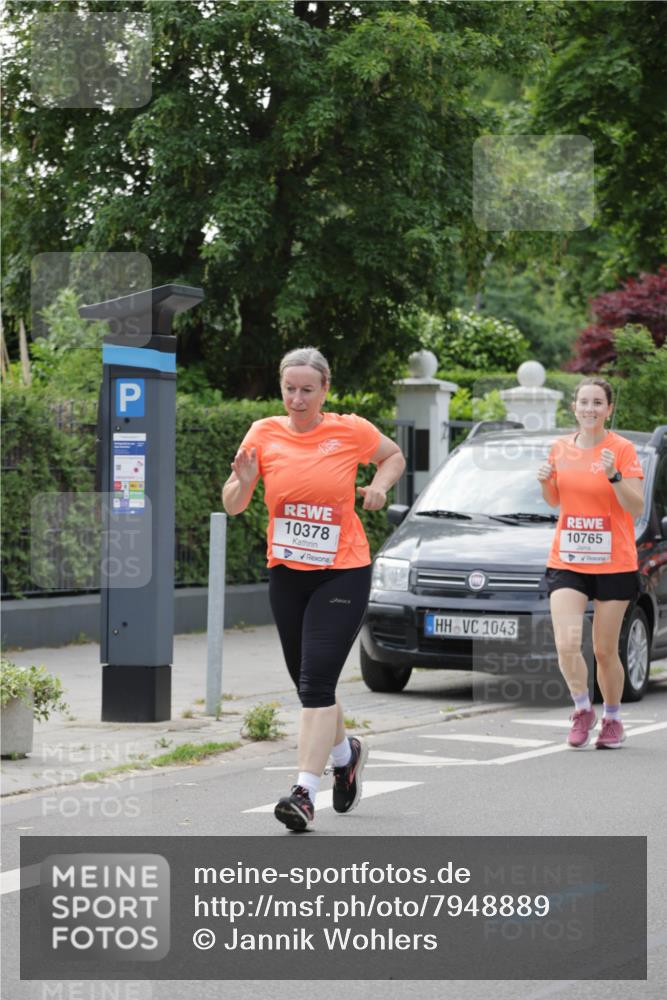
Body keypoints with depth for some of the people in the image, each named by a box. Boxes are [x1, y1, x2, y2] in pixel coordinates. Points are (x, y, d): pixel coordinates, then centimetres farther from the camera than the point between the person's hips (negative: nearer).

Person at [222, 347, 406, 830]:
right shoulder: (264, 433, 0)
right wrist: (244, 481, -19)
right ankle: (345, 752, 42)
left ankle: (306, 791, -15)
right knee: (307, 682, 14)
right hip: (286, 573, 4)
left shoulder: (351, 431, -5)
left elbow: (394, 455, 16)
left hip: (343, 573, -4)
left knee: (316, 682, -14)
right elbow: (233, 505, 2)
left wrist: (380, 486, -3)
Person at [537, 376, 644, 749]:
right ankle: (583, 710, 9)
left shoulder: (622, 449, -5)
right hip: (567, 562, 2)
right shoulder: (561, 448, 6)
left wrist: (614, 476, -24)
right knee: (567, 645, -14)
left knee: (605, 651, 5)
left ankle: (612, 719, 26)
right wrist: (546, 481, -1)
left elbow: (637, 508, -9)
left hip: (614, 565, -2)